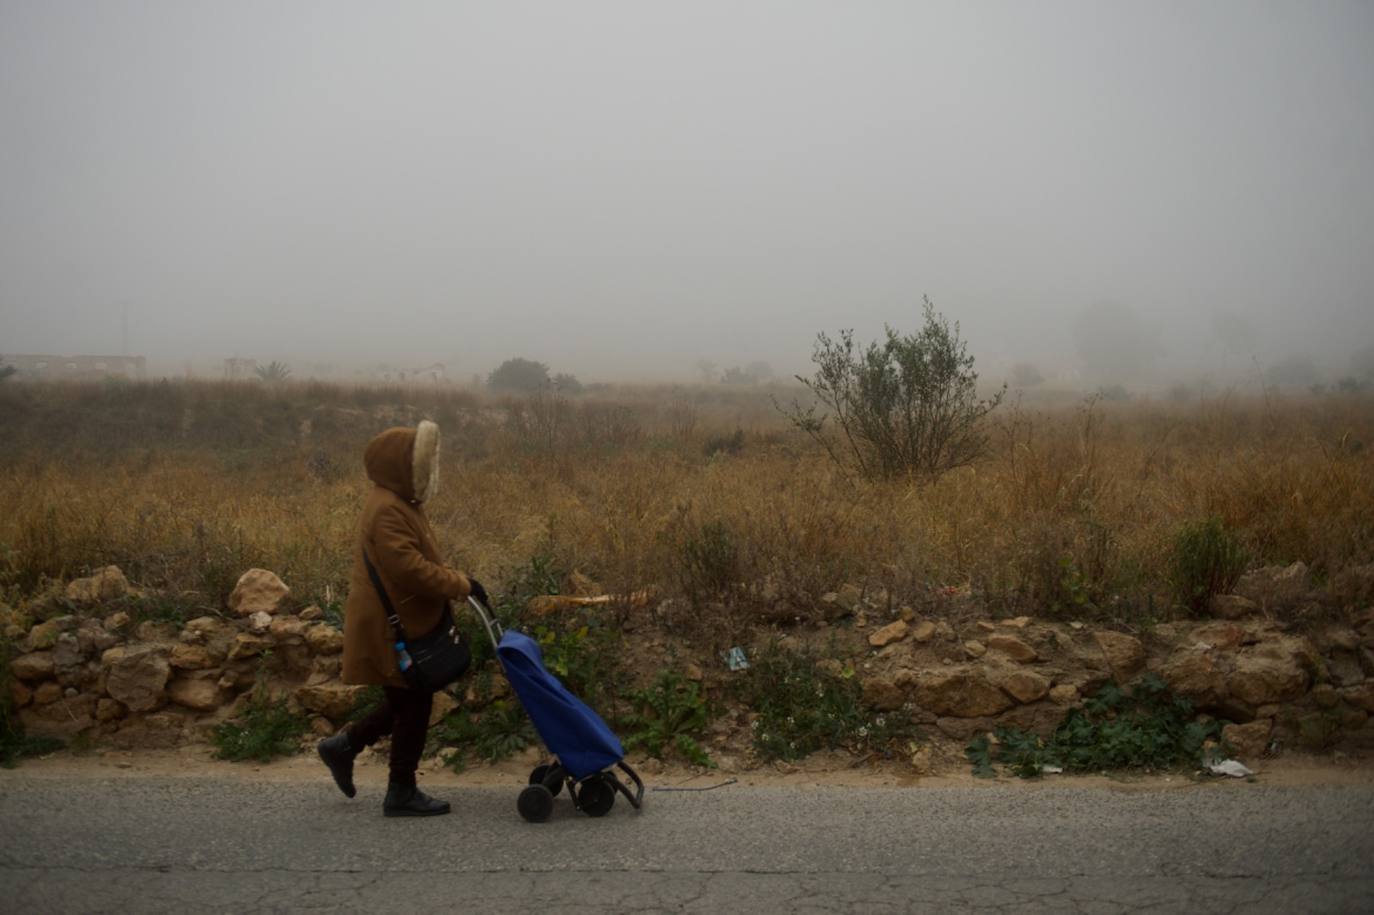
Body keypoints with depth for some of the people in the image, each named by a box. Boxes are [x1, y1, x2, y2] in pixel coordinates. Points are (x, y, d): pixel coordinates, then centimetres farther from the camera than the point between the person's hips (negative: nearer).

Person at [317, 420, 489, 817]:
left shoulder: (399, 503, 12)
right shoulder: (387, 510, -22)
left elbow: (421, 561, 19)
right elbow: (411, 569, -29)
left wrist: (455, 583, 8)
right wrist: (462, 585, -21)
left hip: (402, 623, 10)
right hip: (390, 629, -10)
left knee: (408, 702, 19)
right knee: (414, 705, 0)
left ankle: (344, 746, 28)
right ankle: (401, 794, 13)